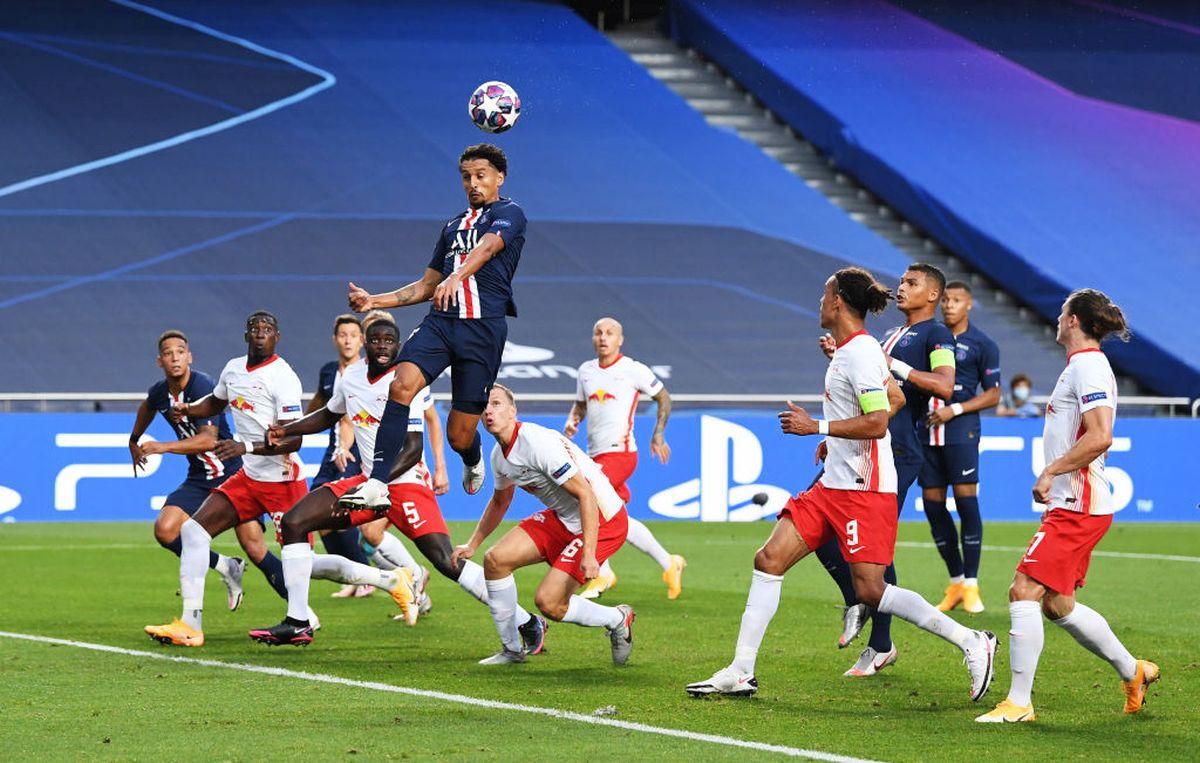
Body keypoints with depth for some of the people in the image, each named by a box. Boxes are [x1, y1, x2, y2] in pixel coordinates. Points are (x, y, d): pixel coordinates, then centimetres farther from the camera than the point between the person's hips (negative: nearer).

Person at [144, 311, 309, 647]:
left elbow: (294, 439, -21)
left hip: (282, 481, -8)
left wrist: (247, 447, -31)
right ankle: (190, 625, -7)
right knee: (194, 529, -4)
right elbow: (216, 402, 31)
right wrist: (187, 409, 11)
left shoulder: (282, 377, -16)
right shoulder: (233, 369, 9)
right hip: (248, 477, 8)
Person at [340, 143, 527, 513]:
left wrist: (456, 278, -38)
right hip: (441, 320, 5)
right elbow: (427, 286, 30)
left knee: (459, 436, -1)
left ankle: (473, 460, 38)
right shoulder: (454, 224, 25)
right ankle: (377, 485, -29)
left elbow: (487, 248, -18)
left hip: (484, 326, -5)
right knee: (401, 385, -24)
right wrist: (375, 301, 18)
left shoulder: (510, 213, 4)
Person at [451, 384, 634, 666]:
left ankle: (617, 620, 12)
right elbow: (500, 501, 27)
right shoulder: (499, 455, 5)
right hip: (563, 518, 9)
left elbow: (586, 495, -26)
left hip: (602, 520, -9)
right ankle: (512, 650, 12)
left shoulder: (537, 442, -24)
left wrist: (589, 553, -32)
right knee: (495, 559, -3)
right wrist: (472, 544, 23)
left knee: (548, 602, -16)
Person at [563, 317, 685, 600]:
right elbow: (580, 404, 27)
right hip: (596, 455, 7)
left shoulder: (633, 370, -2)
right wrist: (572, 420, 6)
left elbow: (663, 398, 9)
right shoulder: (586, 371, 13)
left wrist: (658, 435, 3)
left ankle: (602, 573, -10)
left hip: (620, 452, -7)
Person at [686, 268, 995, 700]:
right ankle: (740, 672, 5)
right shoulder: (848, 350, 14)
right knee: (769, 559, 3)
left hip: (864, 490, -10)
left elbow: (877, 422, -23)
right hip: (833, 485, 10)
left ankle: (970, 642, -1)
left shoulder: (859, 353, -15)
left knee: (870, 590, -12)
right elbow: (895, 400, 27)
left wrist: (817, 427, -18)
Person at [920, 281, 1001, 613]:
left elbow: (993, 394, 0)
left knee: (966, 499, -11)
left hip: (961, 431, -5)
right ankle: (955, 582, 14)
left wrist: (955, 410, -10)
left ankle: (971, 586, -7)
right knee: (933, 505, 3)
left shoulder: (982, 345, 1)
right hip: (927, 431, 5)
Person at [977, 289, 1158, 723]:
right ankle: (1133, 672, 27)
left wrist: (1050, 472, -21)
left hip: (1078, 508, -10)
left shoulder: (1088, 367, -13)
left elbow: (1099, 438, -24)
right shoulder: (1082, 366, 18)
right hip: (1072, 505, 10)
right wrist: (1055, 476, 24)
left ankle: (1018, 703, -11)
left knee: (1024, 592, -13)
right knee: (1057, 605, 14)